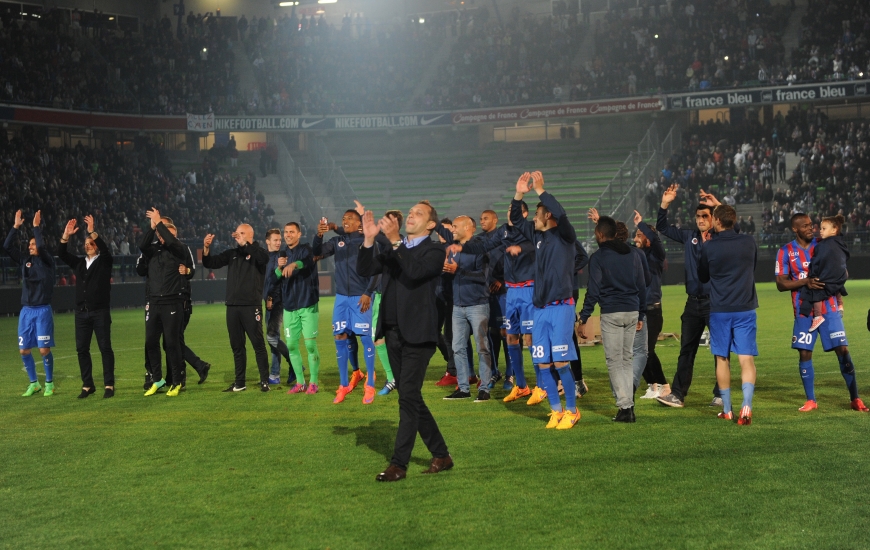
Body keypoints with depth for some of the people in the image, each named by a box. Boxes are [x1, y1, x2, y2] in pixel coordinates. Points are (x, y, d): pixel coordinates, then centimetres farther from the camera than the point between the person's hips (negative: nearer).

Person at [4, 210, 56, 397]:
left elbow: (41, 246, -20)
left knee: (44, 350, -7)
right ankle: (34, 383, 18)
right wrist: (16, 227, 0)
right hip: (26, 311, 5)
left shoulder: (47, 261, -1)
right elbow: (7, 246, 5)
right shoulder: (24, 262, 11)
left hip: (43, 311, -5)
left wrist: (36, 226, -12)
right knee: (24, 350, 4)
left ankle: (49, 384, 9)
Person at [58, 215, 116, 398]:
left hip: (100, 312, -5)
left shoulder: (104, 261, 2)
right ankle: (88, 385, 12)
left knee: (105, 348, -4)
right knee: (82, 349, 4)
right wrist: (66, 236, -9)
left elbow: (105, 249, -17)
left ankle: (109, 385, -2)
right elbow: (62, 254, 5)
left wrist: (92, 232, -27)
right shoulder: (79, 262, 15)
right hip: (82, 313, 5)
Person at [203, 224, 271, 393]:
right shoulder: (232, 253, 14)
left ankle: (265, 381, 2)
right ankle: (239, 383, 17)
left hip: (251, 306, -6)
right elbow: (210, 263, 12)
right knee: (237, 346, 10)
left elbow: (264, 258, -25)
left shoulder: (256, 251, -2)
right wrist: (206, 248, -6)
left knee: (258, 344, -3)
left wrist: (244, 244, -25)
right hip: (232, 307, 6)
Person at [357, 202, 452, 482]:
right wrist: (369, 239, -10)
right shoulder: (392, 249, 15)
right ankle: (441, 455, 23)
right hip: (393, 332, 7)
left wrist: (395, 240, -26)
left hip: (417, 334, -7)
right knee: (411, 398, 11)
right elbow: (365, 270, 3)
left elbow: (415, 272, -22)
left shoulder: (434, 250, -3)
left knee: (408, 397, -9)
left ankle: (398, 464, -4)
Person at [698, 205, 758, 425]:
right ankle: (746, 406, -17)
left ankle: (727, 410, 16)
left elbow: (703, 277, 8)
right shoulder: (749, 243, -1)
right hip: (745, 309, 1)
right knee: (746, 359, -2)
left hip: (719, 310, -1)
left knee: (722, 359, 11)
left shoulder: (709, 247, -7)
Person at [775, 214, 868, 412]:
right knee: (804, 354, -1)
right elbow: (781, 284, -6)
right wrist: (805, 282, -21)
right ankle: (810, 401, 13)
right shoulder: (786, 251, -1)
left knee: (843, 350, -4)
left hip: (829, 308, 1)